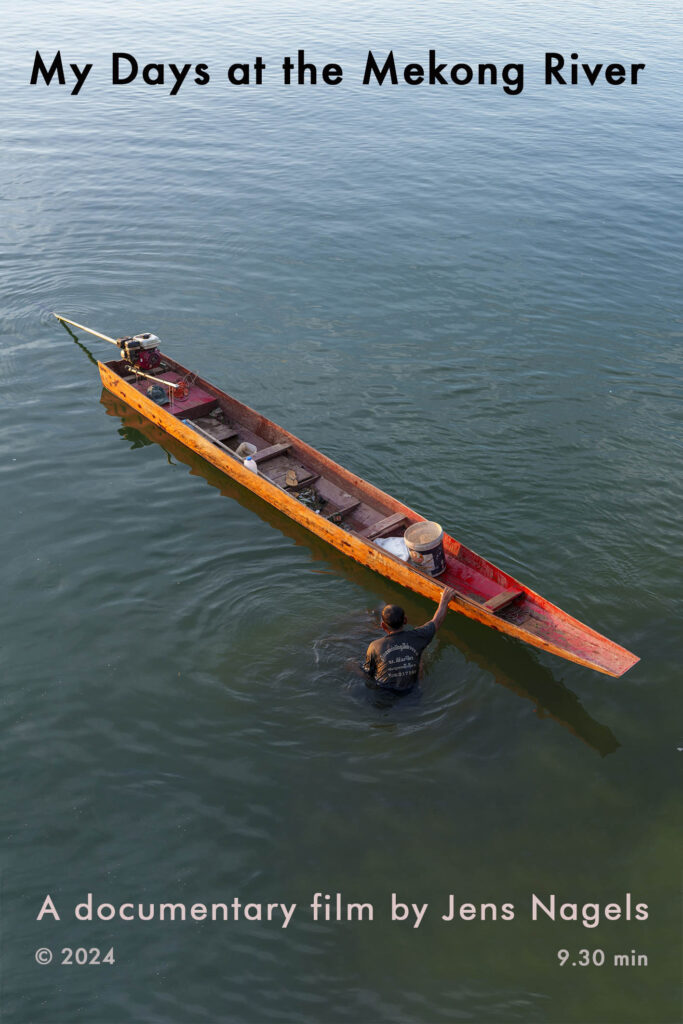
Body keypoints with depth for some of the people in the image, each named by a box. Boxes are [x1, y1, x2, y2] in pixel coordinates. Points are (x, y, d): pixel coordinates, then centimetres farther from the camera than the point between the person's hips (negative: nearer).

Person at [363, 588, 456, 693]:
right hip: (408, 688, 3)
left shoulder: (375, 647, -25)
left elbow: (368, 672, -8)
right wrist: (444, 601, 15)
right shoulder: (416, 638, -20)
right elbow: (437, 621, -1)